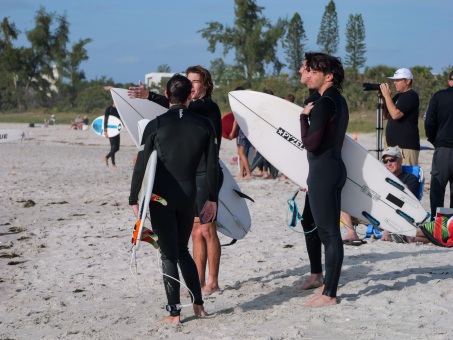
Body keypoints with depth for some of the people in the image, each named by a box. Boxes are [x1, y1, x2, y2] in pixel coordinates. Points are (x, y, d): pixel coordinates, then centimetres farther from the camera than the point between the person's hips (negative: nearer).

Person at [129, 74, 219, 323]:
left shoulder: (156, 125, -8)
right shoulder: (204, 125, 1)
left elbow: (141, 165, -8)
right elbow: (212, 166, 4)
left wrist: (134, 199, -2)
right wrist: (212, 199, 12)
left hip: (161, 198, -3)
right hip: (189, 195, 3)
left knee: (168, 254, 3)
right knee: (182, 250, 20)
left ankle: (174, 312, 4)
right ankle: (198, 304, 18)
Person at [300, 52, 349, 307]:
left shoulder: (325, 103, -16)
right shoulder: (339, 101, 13)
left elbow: (310, 143, -19)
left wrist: (304, 116, -7)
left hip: (323, 171, -10)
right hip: (335, 168, 10)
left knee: (328, 232, -7)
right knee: (330, 231, 14)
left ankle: (329, 294, -3)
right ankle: (329, 286, 22)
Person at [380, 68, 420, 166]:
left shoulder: (411, 96, -9)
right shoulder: (398, 96, 20)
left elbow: (395, 114, -20)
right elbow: (386, 116, 21)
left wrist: (387, 96, -11)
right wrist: (383, 98, 8)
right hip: (393, 145, 9)